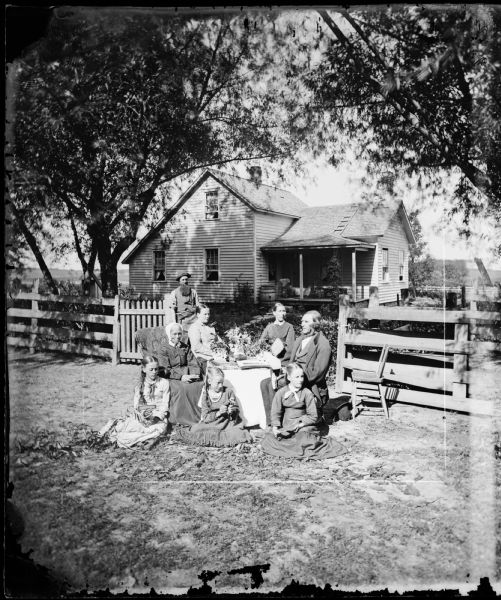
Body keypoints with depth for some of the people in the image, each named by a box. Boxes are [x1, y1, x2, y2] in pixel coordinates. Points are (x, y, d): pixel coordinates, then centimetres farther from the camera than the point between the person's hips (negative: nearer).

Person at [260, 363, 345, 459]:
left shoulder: (307, 393, -3)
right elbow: (276, 413, 4)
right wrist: (275, 428, -11)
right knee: (270, 438, -20)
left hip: (304, 425, -2)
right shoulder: (281, 393, 3)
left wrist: (300, 424, -13)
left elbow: (313, 416, -2)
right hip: (286, 428, 2)